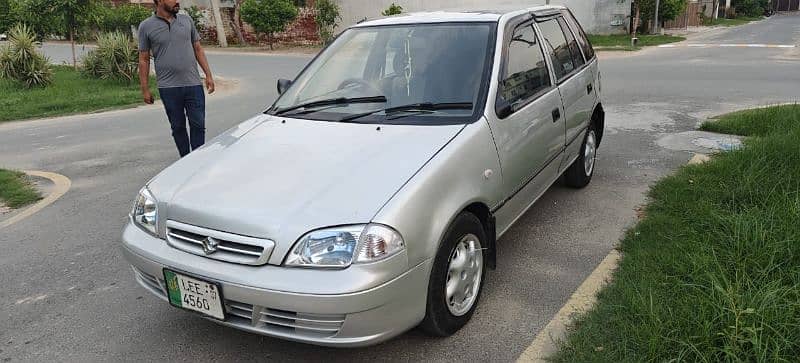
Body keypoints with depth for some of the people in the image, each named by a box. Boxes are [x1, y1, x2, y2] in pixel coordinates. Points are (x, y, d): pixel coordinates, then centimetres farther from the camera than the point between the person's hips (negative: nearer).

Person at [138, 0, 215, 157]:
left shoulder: (186, 20, 8)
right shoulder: (146, 26, 0)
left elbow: (198, 49, 13)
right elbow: (144, 60, 2)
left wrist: (208, 75, 5)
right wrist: (145, 89, 0)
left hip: (194, 84, 2)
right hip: (168, 87, -2)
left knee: (198, 125, -1)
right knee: (178, 127, 8)